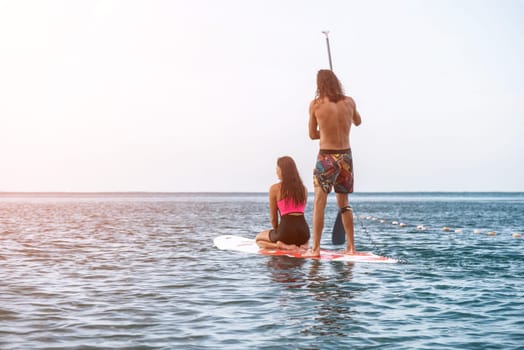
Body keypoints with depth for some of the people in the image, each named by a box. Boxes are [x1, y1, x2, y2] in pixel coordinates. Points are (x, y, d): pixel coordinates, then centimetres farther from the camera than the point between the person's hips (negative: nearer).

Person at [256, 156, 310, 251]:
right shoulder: (303, 189, 12)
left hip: (286, 230, -4)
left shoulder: (274, 188, -1)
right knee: (305, 241, 43)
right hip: (303, 231, 4)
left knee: (258, 239, 27)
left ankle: (283, 246, -2)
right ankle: (302, 246, 5)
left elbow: (273, 217, 4)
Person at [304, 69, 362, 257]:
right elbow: (358, 122, 22)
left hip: (326, 157, -4)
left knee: (319, 203, -1)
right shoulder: (349, 102, 2)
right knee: (344, 203, 15)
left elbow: (312, 134, 2)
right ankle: (351, 247, 18)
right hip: (346, 156, 4)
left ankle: (315, 248, -6)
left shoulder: (316, 104, -7)